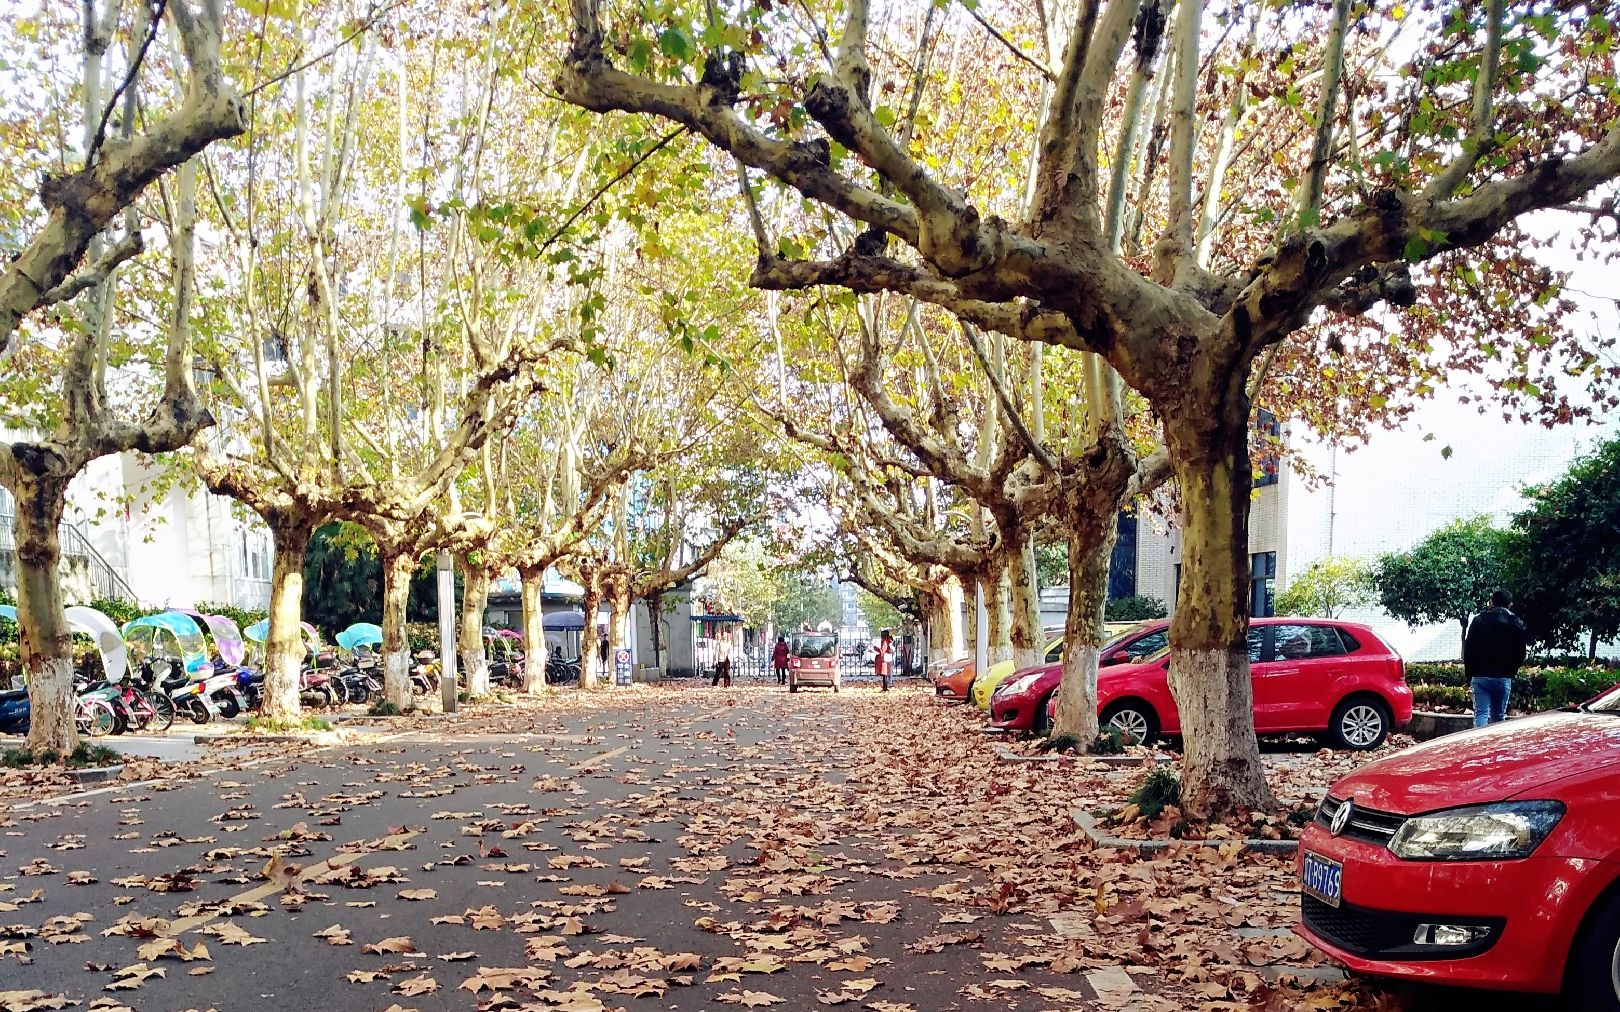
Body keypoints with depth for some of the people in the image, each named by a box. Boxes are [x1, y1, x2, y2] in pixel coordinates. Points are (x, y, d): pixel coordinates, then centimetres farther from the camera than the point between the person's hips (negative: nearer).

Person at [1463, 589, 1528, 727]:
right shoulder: (1517, 623, 2)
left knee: (1481, 714, -4)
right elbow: (1520, 654, 4)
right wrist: (1511, 673, 16)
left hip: (1480, 676, -1)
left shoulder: (1479, 619, 0)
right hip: (1504, 678, 1)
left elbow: (1468, 650, 1)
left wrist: (1469, 675, 10)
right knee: (1499, 717, 11)